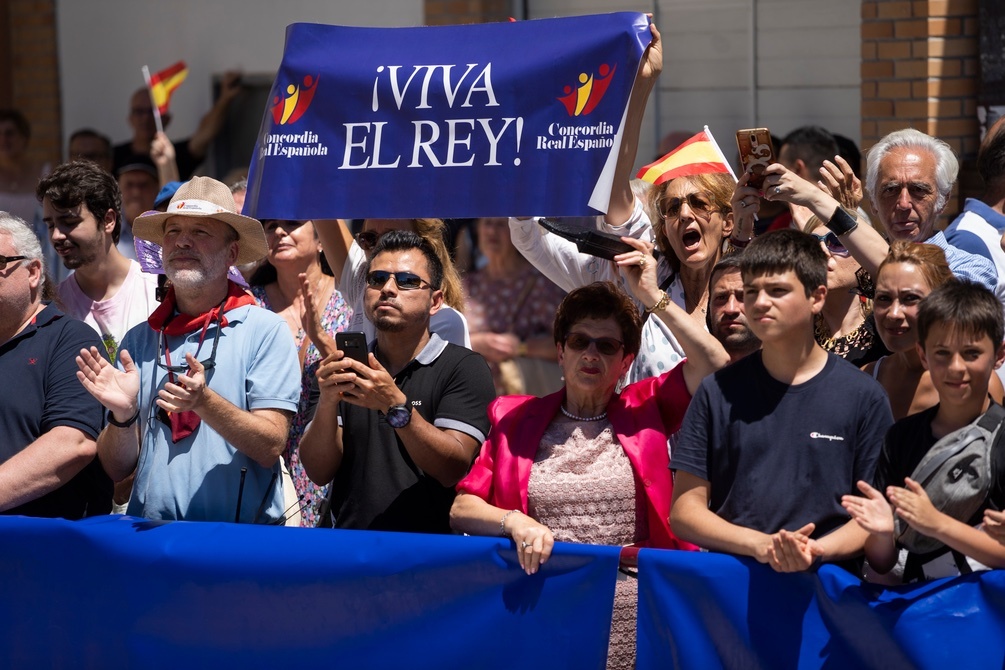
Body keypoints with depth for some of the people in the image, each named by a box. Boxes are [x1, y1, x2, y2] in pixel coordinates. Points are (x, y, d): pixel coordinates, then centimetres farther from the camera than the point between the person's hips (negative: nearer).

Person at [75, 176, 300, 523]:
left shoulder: (266, 331, 1)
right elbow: (117, 469, 12)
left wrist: (203, 402, -18)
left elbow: (270, 448, -5)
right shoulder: (139, 340, 12)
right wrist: (123, 415, -7)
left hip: (240, 535, -2)